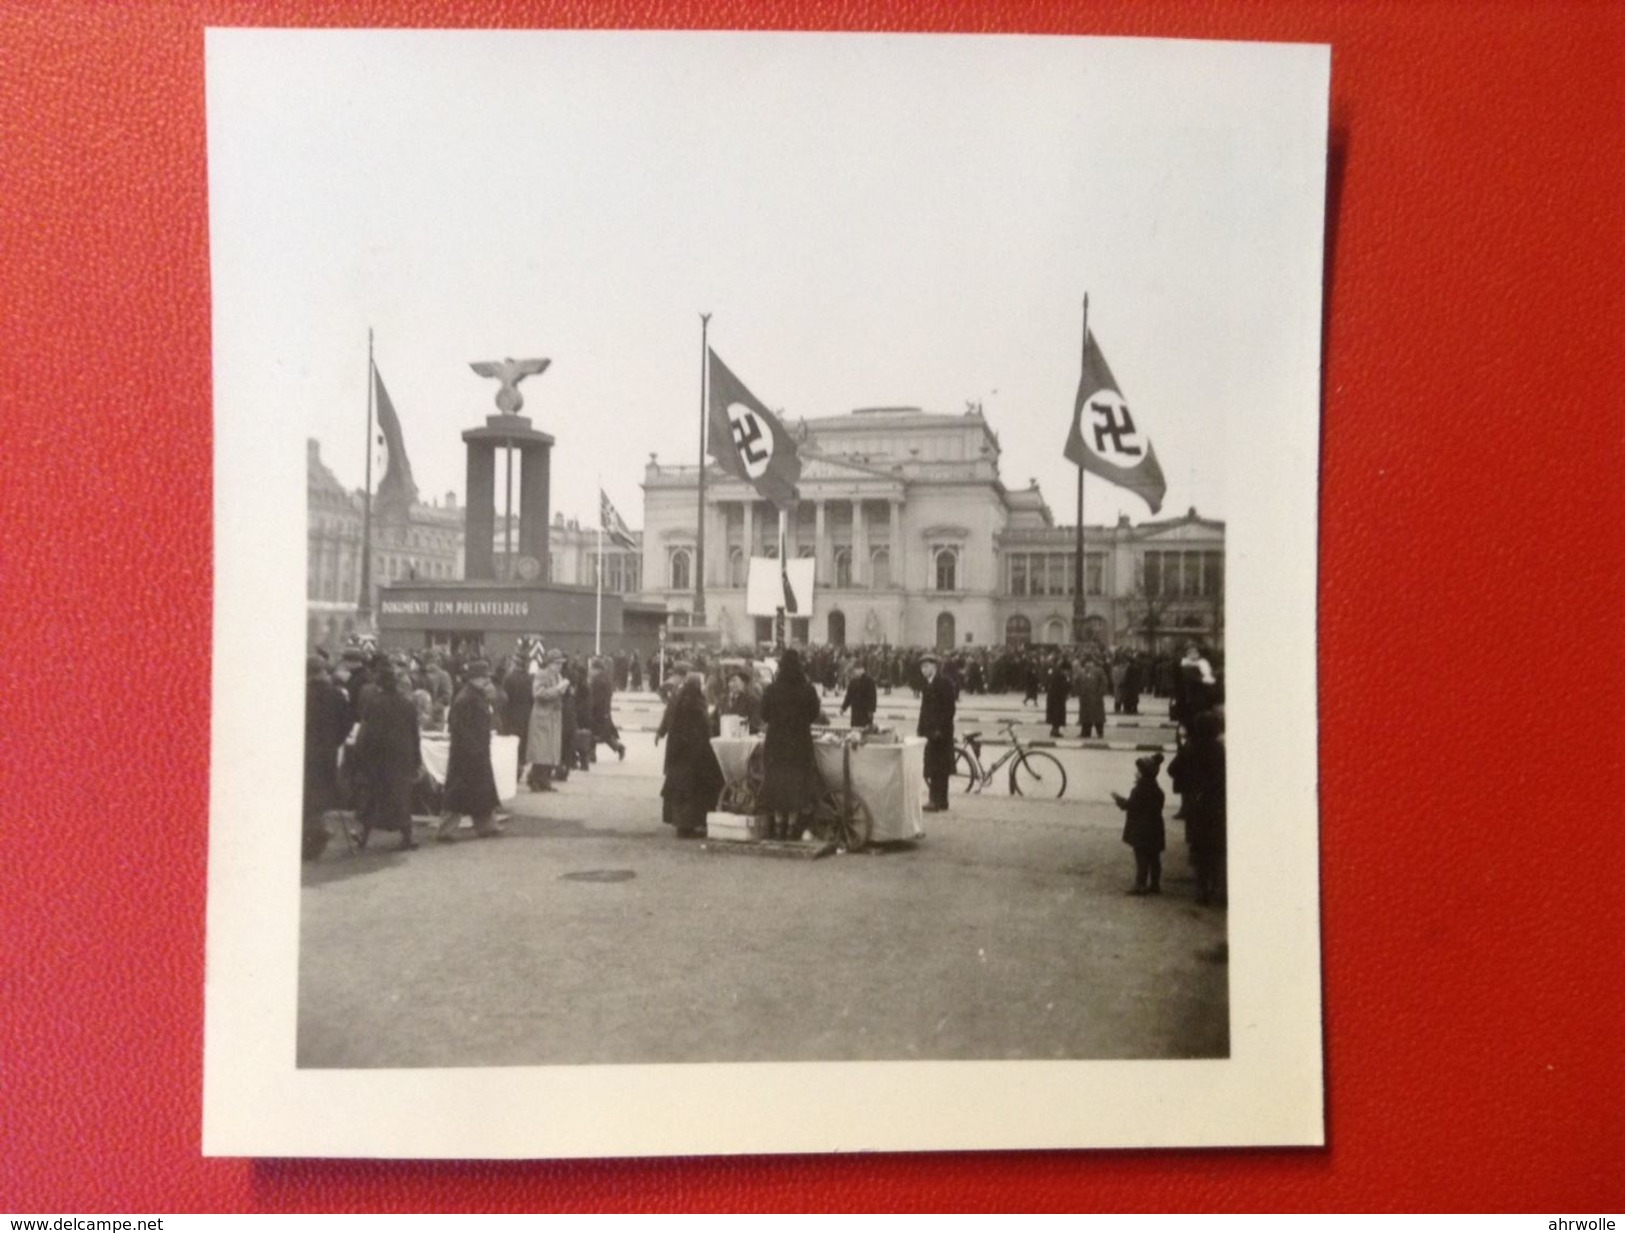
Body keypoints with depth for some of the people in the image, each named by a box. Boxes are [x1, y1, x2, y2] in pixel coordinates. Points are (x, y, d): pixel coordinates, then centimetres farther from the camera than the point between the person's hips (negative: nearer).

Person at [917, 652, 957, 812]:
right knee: (931, 767, 8)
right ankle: (935, 799, 14)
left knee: (939, 767, -5)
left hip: (940, 732, -8)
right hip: (928, 731, 8)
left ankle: (939, 801, -3)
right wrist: (920, 729, 11)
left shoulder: (945, 683, -9)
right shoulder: (926, 684, 15)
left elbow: (949, 709, -14)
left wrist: (940, 729, -19)